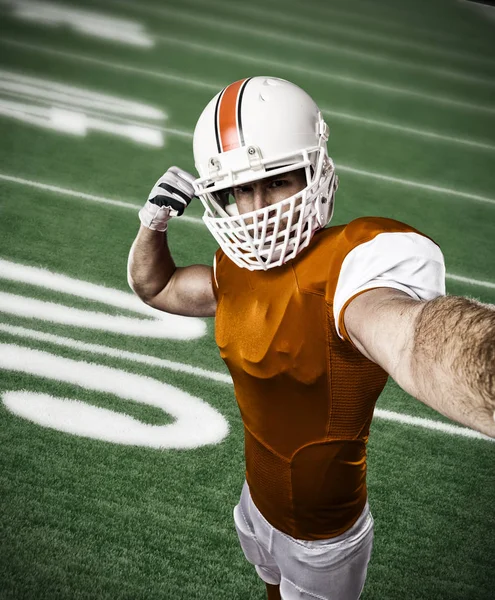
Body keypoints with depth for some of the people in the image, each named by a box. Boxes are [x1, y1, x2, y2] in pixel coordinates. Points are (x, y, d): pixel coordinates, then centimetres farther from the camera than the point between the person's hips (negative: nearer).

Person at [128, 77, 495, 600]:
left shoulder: (351, 263, -35)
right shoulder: (238, 268, -9)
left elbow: (416, 336, -59)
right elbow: (153, 286, 9)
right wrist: (153, 222, -12)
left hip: (322, 541, -6)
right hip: (259, 505, 7)